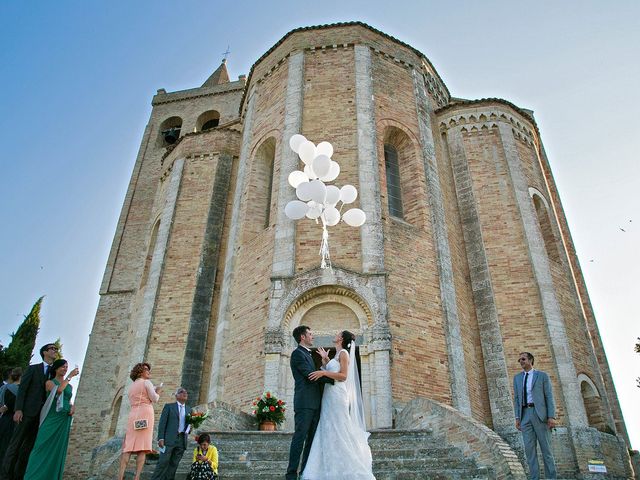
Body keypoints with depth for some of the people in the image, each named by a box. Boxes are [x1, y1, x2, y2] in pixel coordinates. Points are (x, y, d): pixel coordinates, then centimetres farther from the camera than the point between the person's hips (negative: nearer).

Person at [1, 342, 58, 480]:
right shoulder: (33, 368, 4)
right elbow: (22, 389, -3)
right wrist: (18, 409, -14)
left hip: (42, 414, 4)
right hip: (28, 411, -3)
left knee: (29, 445, 5)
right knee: (16, 443, -1)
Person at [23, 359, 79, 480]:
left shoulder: (69, 386, 16)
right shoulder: (50, 382, 2)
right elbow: (58, 390, -19)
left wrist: (72, 407, 3)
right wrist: (70, 376, -18)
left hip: (64, 420, 5)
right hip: (52, 418, -4)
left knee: (58, 449, 3)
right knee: (44, 446, -10)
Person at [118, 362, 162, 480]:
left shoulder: (131, 386, 25)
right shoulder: (147, 382, 2)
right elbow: (154, 399, -5)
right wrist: (158, 391, 15)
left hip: (133, 415, 6)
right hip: (145, 414, -6)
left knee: (128, 445, -2)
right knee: (142, 445, -8)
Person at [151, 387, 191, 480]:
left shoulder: (189, 410, 19)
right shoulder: (169, 406, 6)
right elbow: (162, 423, -1)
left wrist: (188, 429, -1)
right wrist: (161, 438, -11)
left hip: (182, 440, 4)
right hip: (169, 439, -4)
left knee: (174, 464, 1)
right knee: (163, 462, -11)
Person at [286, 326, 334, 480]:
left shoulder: (307, 354, 24)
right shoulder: (297, 353, -6)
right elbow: (310, 375, -15)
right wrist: (333, 378, -10)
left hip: (314, 403, 9)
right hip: (304, 402, -9)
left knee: (311, 439, 9)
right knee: (300, 437, -9)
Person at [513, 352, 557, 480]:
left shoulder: (542, 375, 4)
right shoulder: (517, 378, 15)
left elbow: (549, 397, -1)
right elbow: (516, 399, 13)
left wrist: (552, 416, -11)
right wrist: (517, 418, 4)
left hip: (540, 414, -3)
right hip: (525, 414, 4)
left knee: (546, 447, 0)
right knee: (529, 448, 0)